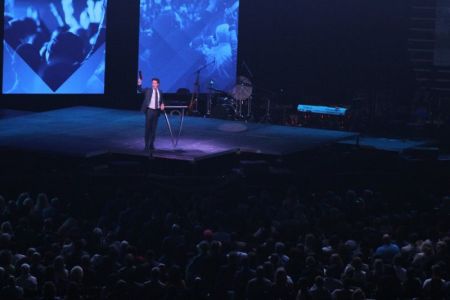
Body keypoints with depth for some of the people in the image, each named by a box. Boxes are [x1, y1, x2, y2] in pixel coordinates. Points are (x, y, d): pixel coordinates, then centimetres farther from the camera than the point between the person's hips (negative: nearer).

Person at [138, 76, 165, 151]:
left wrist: (162, 104, 0)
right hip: (149, 111, -3)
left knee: (154, 129, 8)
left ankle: (151, 145, 17)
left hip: (156, 111, 3)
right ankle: (146, 145, 3)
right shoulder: (148, 90, -1)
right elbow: (140, 90, -13)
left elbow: (161, 101, 21)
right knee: (148, 128, -2)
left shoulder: (160, 92, 10)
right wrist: (139, 84, -31)